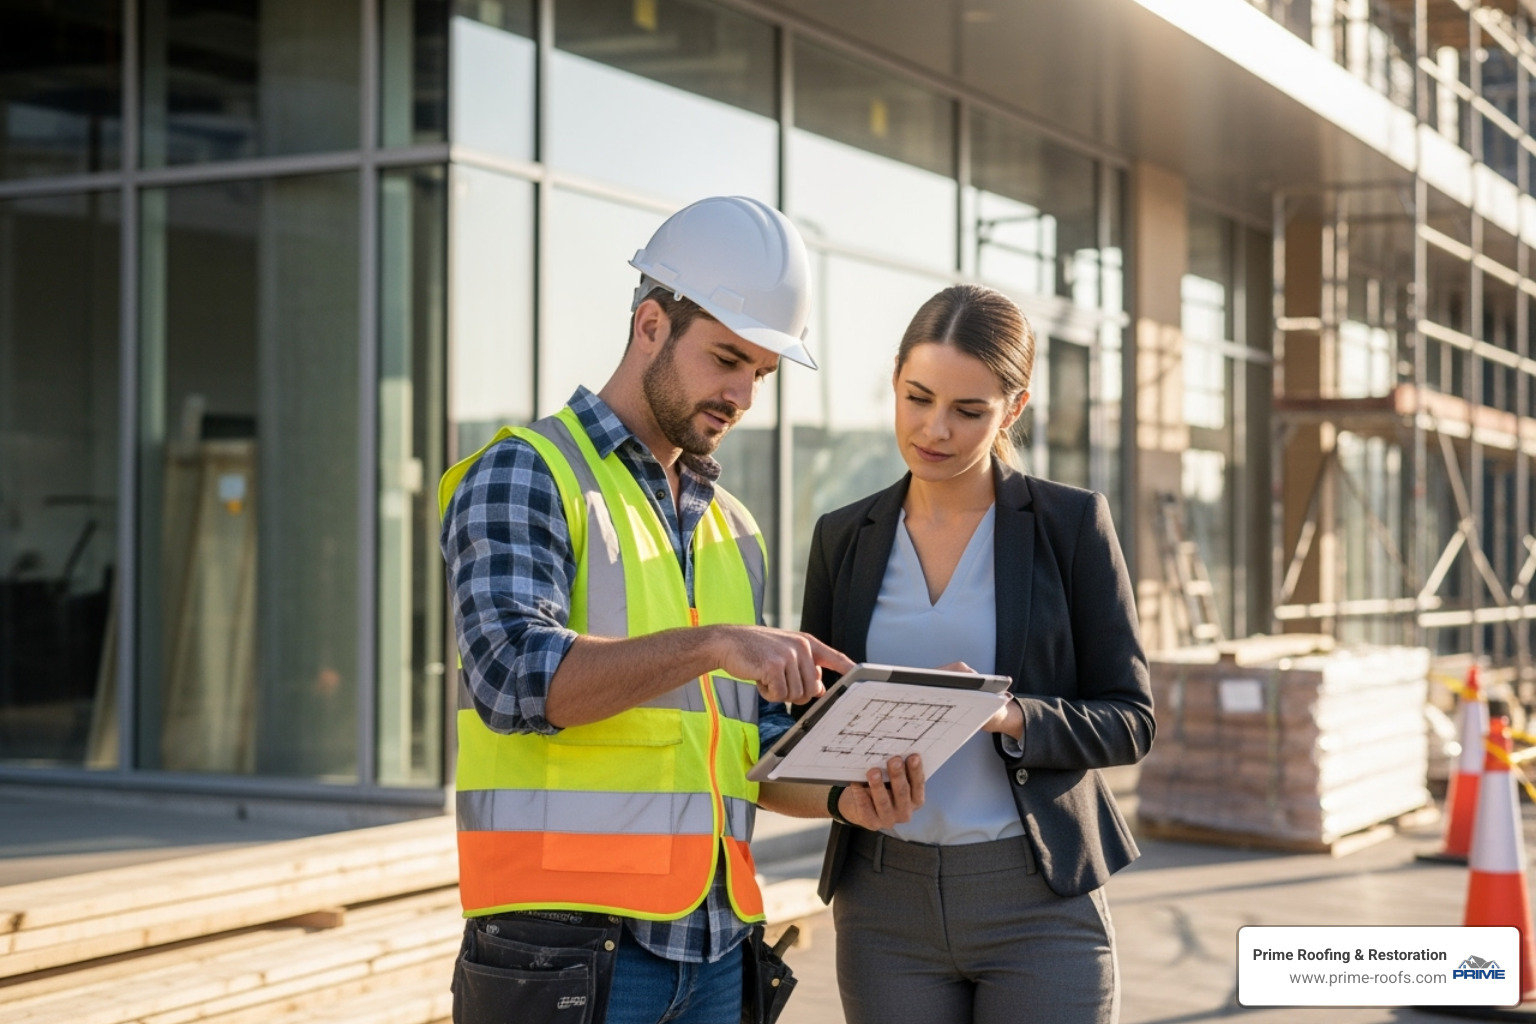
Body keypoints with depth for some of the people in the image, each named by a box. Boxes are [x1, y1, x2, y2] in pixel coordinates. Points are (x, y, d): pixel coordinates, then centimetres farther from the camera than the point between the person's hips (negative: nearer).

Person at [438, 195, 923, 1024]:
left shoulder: (733, 531, 18)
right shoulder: (524, 477, -3)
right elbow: (513, 676, -19)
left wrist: (841, 793, 0)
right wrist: (715, 644, -28)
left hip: (710, 947, 7)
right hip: (566, 945, -6)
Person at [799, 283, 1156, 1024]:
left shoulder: (1071, 524, -1)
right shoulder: (844, 537, 8)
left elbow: (1130, 720, -1)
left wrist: (1010, 718, -19)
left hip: (1039, 906, -2)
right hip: (888, 907, 3)